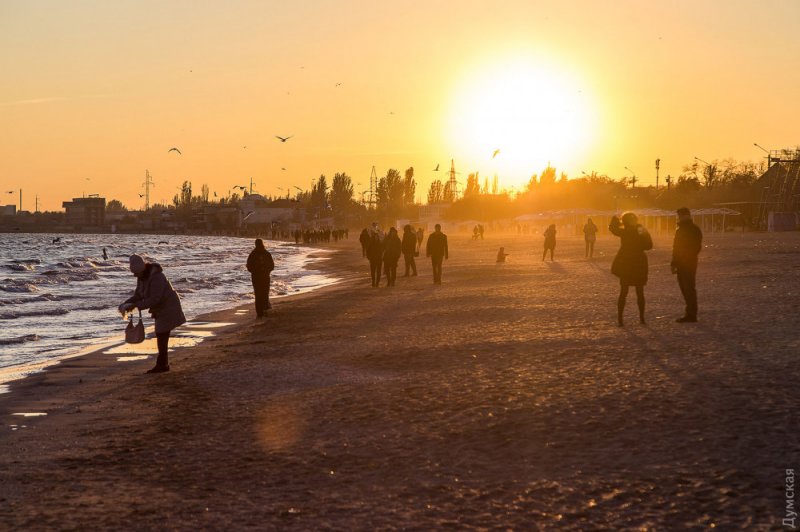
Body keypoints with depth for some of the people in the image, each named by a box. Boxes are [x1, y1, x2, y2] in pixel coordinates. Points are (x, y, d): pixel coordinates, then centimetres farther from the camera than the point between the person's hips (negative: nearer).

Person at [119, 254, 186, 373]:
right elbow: (138, 296, 4)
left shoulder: (156, 277, -28)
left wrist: (136, 305, -33)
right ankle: (163, 364, 17)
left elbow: (155, 299, -32)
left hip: (168, 308, -9)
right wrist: (125, 304, -13)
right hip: (161, 308, 9)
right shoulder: (142, 277, 1)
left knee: (162, 336, -9)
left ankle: (161, 364, -5)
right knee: (161, 336, 11)